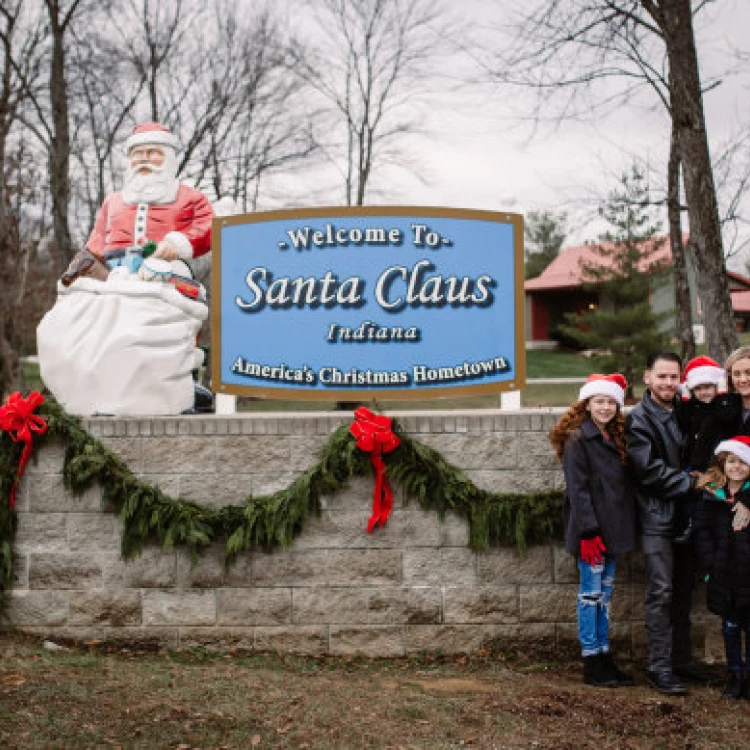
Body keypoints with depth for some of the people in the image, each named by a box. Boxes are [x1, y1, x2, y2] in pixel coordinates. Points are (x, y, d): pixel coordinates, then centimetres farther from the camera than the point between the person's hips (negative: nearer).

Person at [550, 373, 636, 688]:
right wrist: (588, 532, -20)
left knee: (605, 593, 12)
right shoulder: (577, 439, -9)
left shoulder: (615, 438, 15)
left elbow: (624, 485, 17)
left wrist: (624, 530, 10)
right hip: (591, 530, -8)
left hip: (612, 529, 8)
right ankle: (591, 664, 4)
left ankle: (604, 658, 19)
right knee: (591, 593, -2)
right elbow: (577, 489, -15)